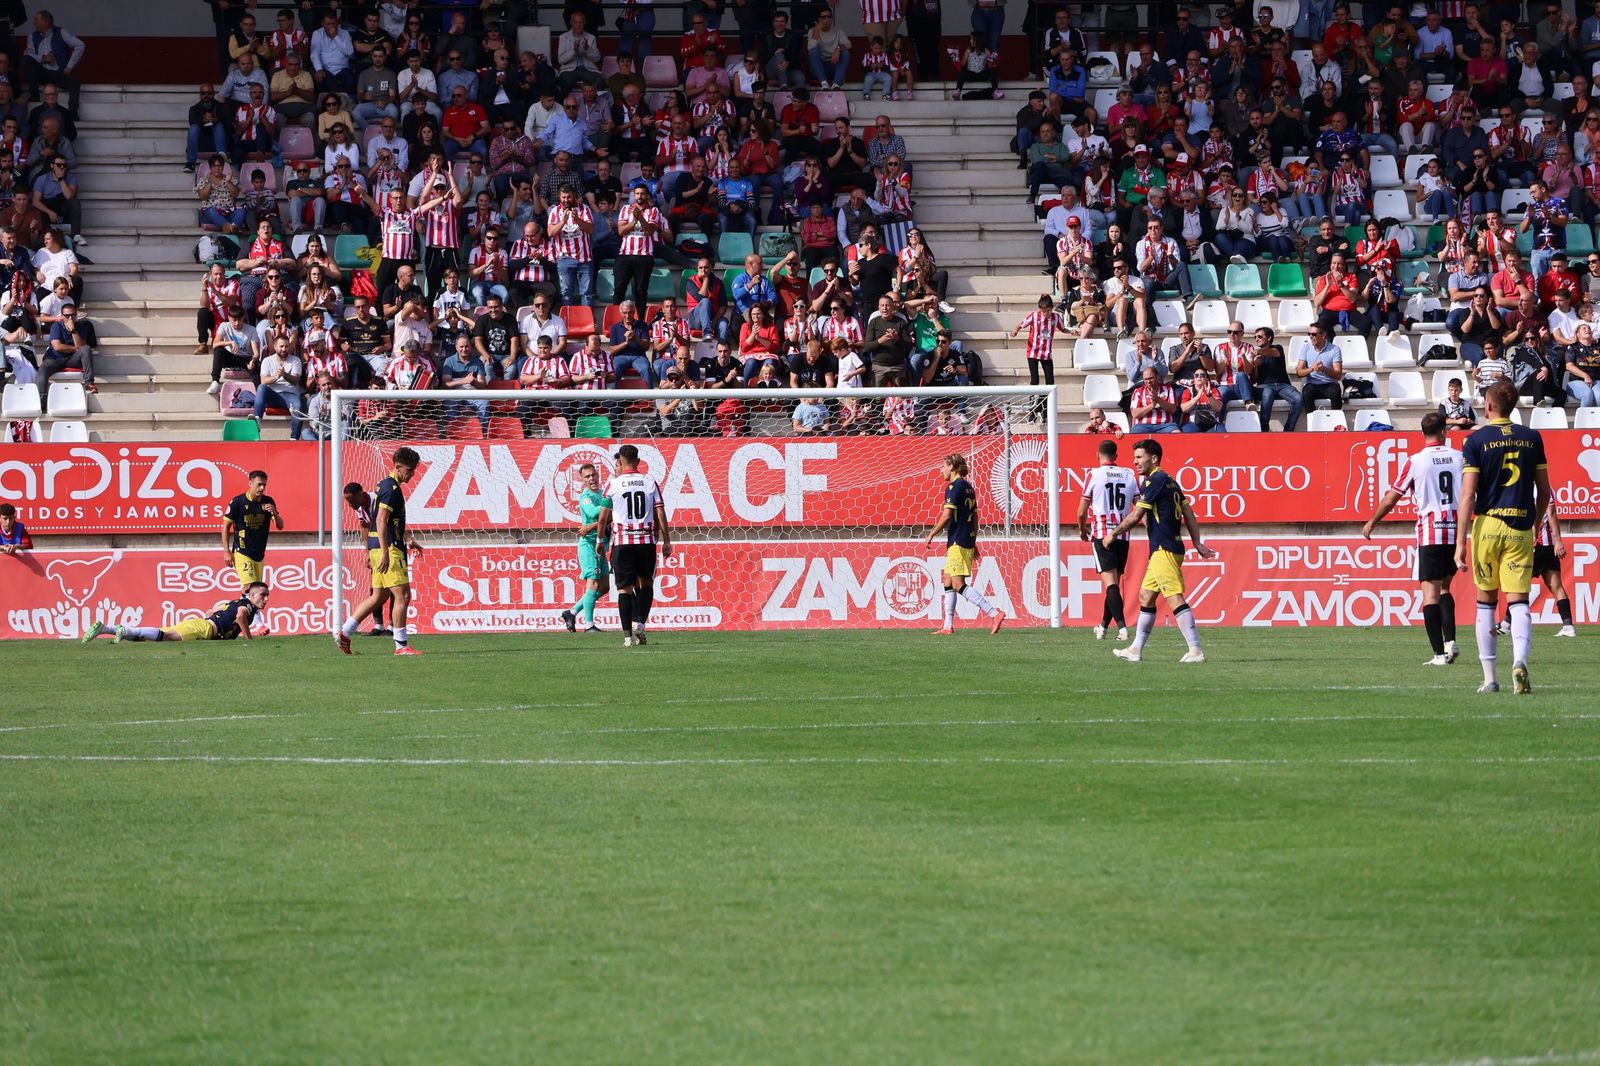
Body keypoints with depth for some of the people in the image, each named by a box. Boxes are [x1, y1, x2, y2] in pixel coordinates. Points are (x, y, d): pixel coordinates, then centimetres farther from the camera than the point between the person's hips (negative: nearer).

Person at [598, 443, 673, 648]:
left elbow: (603, 517, 2)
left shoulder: (613, 485, -1)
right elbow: (661, 515, 2)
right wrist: (666, 541, 8)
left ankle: (628, 635, -2)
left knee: (625, 588, 2)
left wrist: (600, 540, 16)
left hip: (622, 542, -1)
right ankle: (640, 622, -1)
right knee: (646, 583, 18)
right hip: (647, 541, 1)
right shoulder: (650, 483, 4)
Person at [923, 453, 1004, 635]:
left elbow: (947, 515, -18)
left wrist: (931, 535, -9)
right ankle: (948, 626, 13)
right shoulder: (968, 487, 17)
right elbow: (975, 516, 21)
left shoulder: (954, 486, -11)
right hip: (968, 541, 10)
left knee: (959, 585, -12)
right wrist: (973, 543, 25)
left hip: (957, 542, -10)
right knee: (948, 581, 13)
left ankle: (994, 613, -21)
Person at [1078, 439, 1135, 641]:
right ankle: (1103, 627, 27)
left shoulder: (1094, 475, -4)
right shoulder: (1129, 475, 7)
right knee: (1115, 582, 14)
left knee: (1110, 582, -11)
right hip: (1123, 534, 4)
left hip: (1102, 534, -4)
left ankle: (1122, 627, -25)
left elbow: (1082, 512, 0)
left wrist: (1082, 529, 19)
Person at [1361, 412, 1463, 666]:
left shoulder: (1416, 461, -4)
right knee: (1444, 587, 21)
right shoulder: (1459, 458, 3)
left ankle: (1439, 653, -10)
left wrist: (1372, 522, 16)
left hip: (1429, 534, -4)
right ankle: (1450, 640, 6)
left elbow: (1391, 498, 2)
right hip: (1456, 533, 4)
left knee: (1430, 590, -3)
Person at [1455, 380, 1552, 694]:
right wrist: (1536, 525, 28)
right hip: (1521, 527, 1)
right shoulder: (1532, 438, 6)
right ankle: (1520, 660, -28)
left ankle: (1489, 677, 13)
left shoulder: (1476, 441, -4)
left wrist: (1461, 543, -9)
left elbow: (1468, 495, -9)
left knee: (1486, 601, 11)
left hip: (1487, 524, -1)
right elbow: (1544, 490, 12)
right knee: (1518, 601, -2)